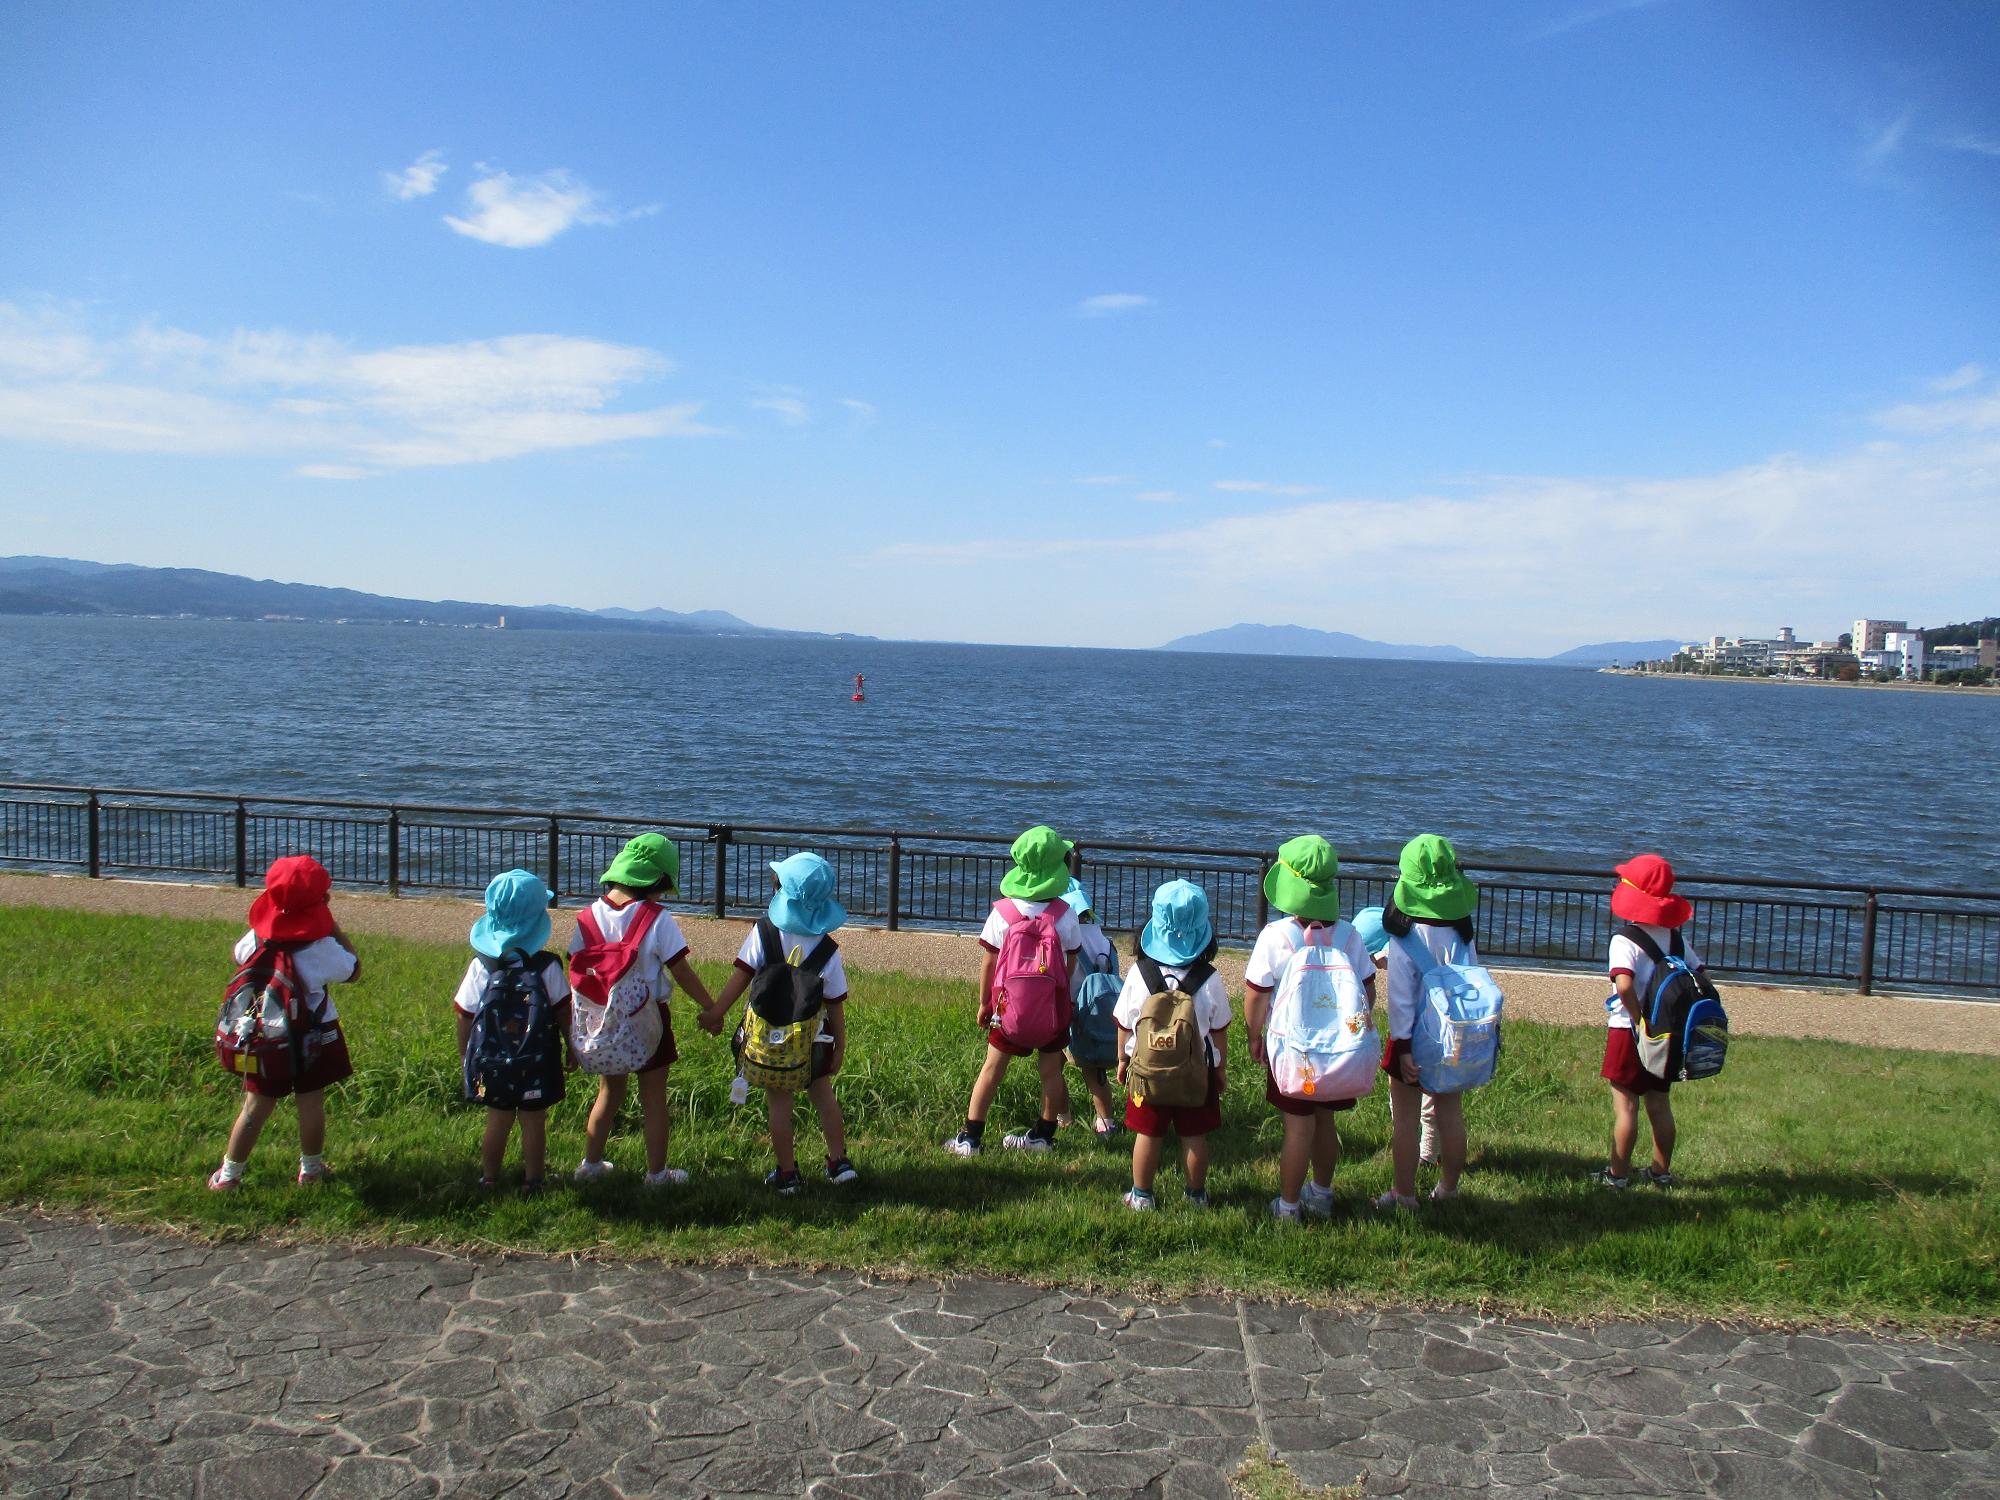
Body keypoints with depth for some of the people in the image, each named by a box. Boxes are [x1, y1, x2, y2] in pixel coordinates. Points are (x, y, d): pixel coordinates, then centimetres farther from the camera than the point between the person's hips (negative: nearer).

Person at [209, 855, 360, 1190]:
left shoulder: (257, 937, -11)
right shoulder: (322, 948, -22)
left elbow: (238, 954, 12)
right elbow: (353, 971, -6)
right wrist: (335, 929, -6)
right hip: (314, 1039, -3)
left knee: (256, 1107, 12)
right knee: (311, 1105, 11)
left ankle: (228, 1174, 22)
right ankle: (311, 1170, 24)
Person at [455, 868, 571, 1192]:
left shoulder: (481, 966, -9)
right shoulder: (547, 967, -13)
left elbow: (465, 1018, -4)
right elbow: (563, 1013, -8)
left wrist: (466, 1057, 10)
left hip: (493, 1064, 2)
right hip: (537, 1064, -2)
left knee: (498, 1121, 15)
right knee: (534, 1122, 10)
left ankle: (489, 1179, 27)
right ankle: (532, 1181, 19)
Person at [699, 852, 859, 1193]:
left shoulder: (764, 932, -13)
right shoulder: (828, 950, -10)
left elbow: (741, 976, -13)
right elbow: (835, 1004, -5)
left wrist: (715, 1012, -3)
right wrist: (840, 1046, 5)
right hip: (812, 1041, 1)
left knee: (778, 1105, 9)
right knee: (824, 1097, 18)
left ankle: (787, 1174, 15)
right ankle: (839, 1162, 24)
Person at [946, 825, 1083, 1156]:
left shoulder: (1002, 912, -11)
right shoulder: (1065, 914, -10)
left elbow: (988, 962, -6)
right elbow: (1071, 963, 0)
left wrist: (984, 1003, 6)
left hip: (1009, 1005, 0)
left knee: (992, 1067, 10)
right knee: (1051, 1070, 14)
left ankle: (969, 1137, 14)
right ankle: (1043, 1135, 24)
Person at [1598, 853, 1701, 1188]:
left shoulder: (1624, 940, -17)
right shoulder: (1675, 938, 3)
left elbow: (1624, 985, -31)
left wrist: (1640, 1021, -18)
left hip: (1629, 1031, -6)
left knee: (1625, 1104, 2)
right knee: (1659, 1104, 16)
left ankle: (1618, 1173, 9)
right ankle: (1662, 1171, 25)